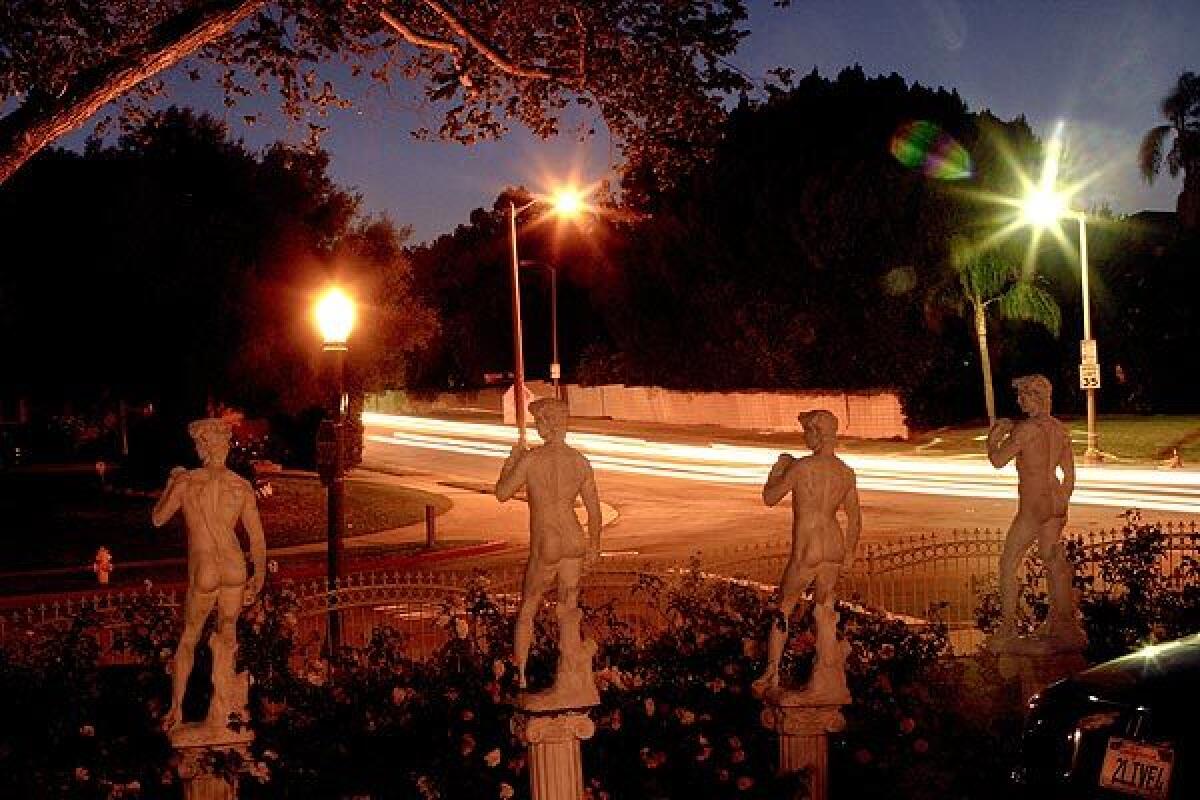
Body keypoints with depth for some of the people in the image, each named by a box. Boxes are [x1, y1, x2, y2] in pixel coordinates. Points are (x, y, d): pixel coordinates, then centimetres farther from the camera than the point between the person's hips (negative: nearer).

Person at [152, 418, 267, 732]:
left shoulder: (184, 482, -7)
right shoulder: (242, 486, -2)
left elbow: (157, 519, 10)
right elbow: (258, 540, 2)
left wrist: (172, 482, 23)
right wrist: (259, 578, 15)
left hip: (203, 575, -1)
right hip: (236, 570, 1)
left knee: (188, 638, 17)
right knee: (226, 635, 18)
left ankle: (176, 709, 22)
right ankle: (221, 703, 24)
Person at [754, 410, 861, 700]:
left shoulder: (801, 466, -18)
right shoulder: (846, 472, 2)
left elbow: (769, 498, -7)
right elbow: (855, 516, 11)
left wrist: (779, 467, 9)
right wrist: (849, 551, 24)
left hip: (806, 553, -6)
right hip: (834, 549, 6)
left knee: (783, 608, 13)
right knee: (824, 609, 16)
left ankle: (772, 673, 17)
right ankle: (824, 681, 19)